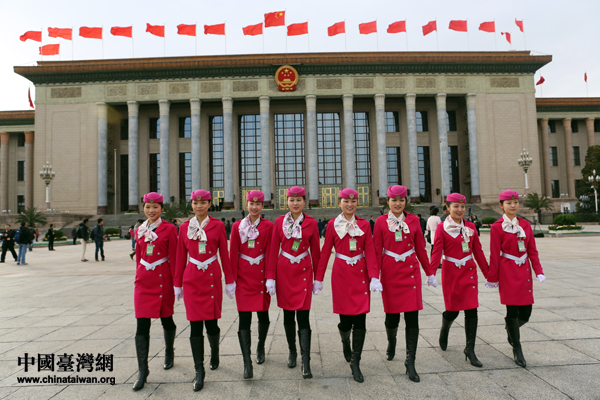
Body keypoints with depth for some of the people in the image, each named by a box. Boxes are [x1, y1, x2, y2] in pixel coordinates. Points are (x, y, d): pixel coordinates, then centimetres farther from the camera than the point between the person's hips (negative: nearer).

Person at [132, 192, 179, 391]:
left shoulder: (169, 229, -6)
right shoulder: (140, 230, 8)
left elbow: (174, 257, -6)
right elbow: (138, 256, 16)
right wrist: (139, 277, 17)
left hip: (163, 279, -3)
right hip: (143, 281, 3)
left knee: (166, 319, 12)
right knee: (142, 326, -2)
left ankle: (169, 352, 39)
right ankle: (143, 371, 7)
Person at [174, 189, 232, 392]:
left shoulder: (218, 225, 0)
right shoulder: (185, 227, 6)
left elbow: (224, 254, 3)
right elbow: (181, 258, 10)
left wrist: (229, 280, 3)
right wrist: (177, 283, 10)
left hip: (212, 278, -1)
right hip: (192, 279, 2)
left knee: (211, 322, 5)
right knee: (195, 325, 1)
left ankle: (214, 352, 36)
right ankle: (199, 371, 11)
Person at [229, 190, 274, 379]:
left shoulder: (268, 226, 0)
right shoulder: (237, 226, 3)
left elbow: (270, 253, -1)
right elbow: (233, 254, 3)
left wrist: (270, 277, -6)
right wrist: (231, 279, -1)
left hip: (261, 275, 0)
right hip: (243, 276, 0)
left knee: (263, 314, 11)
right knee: (244, 318, -5)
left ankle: (261, 347, 38)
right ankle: (247, 363, 0)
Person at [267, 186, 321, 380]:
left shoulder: (311, 223, -1)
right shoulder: (279, 222, 1)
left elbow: (316, 251, 5)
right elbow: (273, 250, 2)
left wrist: (318, 278, 5)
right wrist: (270, 277, -2)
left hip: (303, 272, -1)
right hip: (284, 271, 2)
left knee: (303, 316, -5)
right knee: (288, 314, 12)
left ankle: (306, 363, 0)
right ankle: (292, 352, 32)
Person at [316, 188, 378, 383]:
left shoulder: (364, 224, 5)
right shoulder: (333, 224, 1)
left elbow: (370, 252, 1)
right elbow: (325, 252, 3)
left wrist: (374, 277, -10)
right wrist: (318, 278, 2)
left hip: (360, 274, 1)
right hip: (341, 274, -1)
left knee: (360, 320, -3)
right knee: (346, 319, 3)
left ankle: (355, 363, 9)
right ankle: (345, 342, 38)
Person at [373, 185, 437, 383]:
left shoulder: (413, 220, 4)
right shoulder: (381, 221, -1)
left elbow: (420, 248, 9)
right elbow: (377, 251, 0)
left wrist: (430, 273, 11)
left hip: (411, 272, 1)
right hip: (390, 273, -1)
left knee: (412, 318, -2)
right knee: (392, 316, 8)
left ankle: (410, 363, 10)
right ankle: (391, 342, 41)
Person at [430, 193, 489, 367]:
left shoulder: (470, 227, 5)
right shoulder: (442, 228, -6)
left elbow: (478, 251, 9)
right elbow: (437, 252, -10)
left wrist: (488, 273, 9)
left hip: (469, 272, 3)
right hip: (451, 273, -3)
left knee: (471, 310, -2)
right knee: (453, 310, 5)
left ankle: (470, 349, 10)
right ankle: (444, 331, 39)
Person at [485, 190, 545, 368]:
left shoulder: (525, 224, 7)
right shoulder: (497, 227, -7)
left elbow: (532, 251, 10)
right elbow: (494, 255, -6)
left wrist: (538, 271, 1)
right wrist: (492, 278, -3)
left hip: (524, 271, 5)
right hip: (508, 272, -5)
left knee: (525, 313, 5)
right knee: (512, 311, -1)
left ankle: (510, 328, 38)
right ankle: (517, 349, 15)